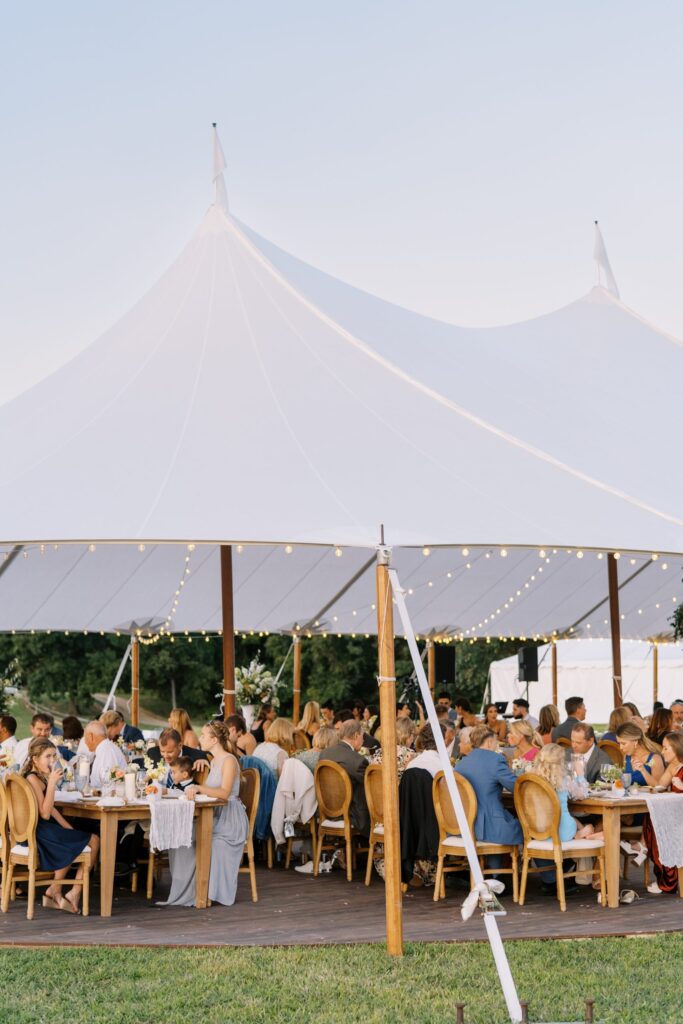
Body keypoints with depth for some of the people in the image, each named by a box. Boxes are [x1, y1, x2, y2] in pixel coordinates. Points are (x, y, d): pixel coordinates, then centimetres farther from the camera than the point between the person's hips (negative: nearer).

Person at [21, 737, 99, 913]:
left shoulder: (41, 776, 14)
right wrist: (52, 783, -26)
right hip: (40, 832, -10)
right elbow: (45, 813, -24)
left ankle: (55, 892, 15)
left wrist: (69, 828, 10)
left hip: (43, 830, 10)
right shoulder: (33, 779, -17)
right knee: (93, 841, -6)